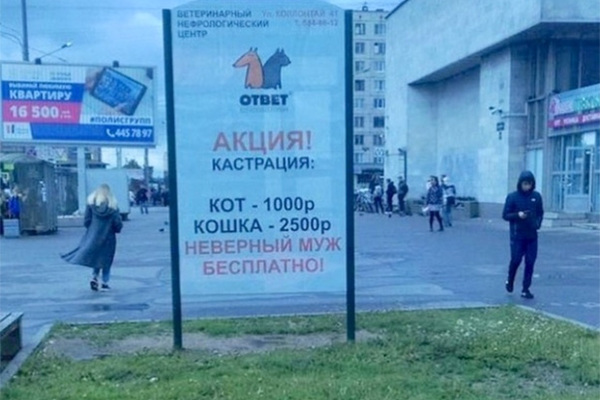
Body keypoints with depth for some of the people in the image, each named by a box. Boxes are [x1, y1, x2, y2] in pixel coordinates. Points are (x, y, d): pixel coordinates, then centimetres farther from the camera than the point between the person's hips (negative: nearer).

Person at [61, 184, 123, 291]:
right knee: (106, 260, 8)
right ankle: (105, 283, 9)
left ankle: (94, 277, 0)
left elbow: (86, 221, -3)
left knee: (96, 257, 17)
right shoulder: (112, 205, -8)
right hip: (108, 237, -2)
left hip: (93, 235, 2)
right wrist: (116, 230, 12)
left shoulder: (91, 203, -3)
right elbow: (118, 224, -9)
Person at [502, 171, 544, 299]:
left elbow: (540, 213, 14)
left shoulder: (536, 196, 3)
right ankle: (510, 281, 26)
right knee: (516, 260, -3)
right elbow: (505, 215, -3)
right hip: (517, 235, -3)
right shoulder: (512, 197, -5)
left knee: (530, 262, 1)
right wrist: (518, 215, -20)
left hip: (532, 236, 3)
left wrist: (538, 223, -5)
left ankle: (526, 289, 10)